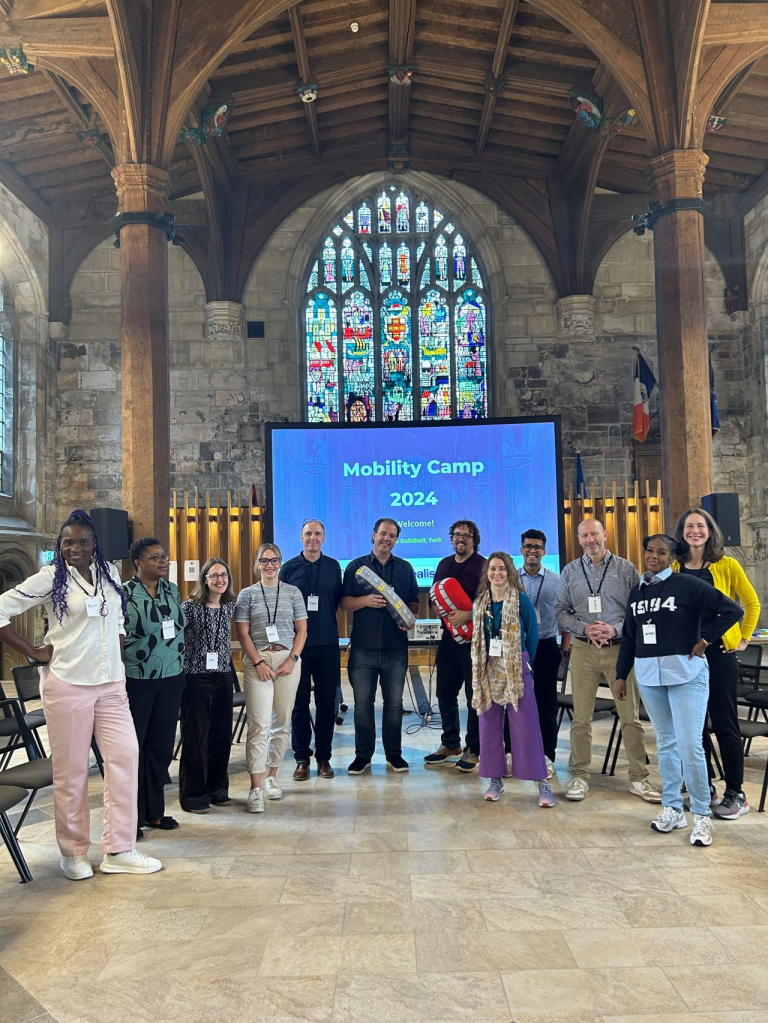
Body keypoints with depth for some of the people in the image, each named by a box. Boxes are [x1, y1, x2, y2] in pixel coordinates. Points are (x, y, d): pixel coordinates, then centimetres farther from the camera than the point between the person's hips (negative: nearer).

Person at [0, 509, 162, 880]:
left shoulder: (110, 573, 7)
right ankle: (73, 853, 20)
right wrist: (34, 652, -9)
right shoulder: (50, 578, -6)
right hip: (67, 684, -4)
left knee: (125, 755, -1)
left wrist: (116, 659, 11)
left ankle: (119, 849, 9)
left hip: (110, 683, 4)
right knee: (71, 768, 4)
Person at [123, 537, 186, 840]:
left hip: (171, 680, 5)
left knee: (161, 747, 12)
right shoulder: (123, 594, -10)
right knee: (132, 748, 6)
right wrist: (119, 677, -7)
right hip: (136, 682, -5)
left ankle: (154, 811, 26)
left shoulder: (173, 589, 6)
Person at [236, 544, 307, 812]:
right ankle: (256, 789, -8)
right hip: (257, 662, -2)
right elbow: (243, 632, 1)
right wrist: (259, 663, -10)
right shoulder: (247, 594, 6)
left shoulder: (293, 592, 9)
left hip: (288, 661, 2)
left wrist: (292, 659, -6)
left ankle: (272, 777, 20)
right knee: (259, 724, -8)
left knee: (281, 723, 7)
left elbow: (302, 629, 7)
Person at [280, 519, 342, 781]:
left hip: (327, 644, 1)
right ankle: (302, 758, 13)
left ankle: (323, 757, 17)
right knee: (299, 702, 4)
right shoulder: (288, 568, 2)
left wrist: (328, 622, -1)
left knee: (327, 702, 6)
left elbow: (339, 601, 12)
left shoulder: (334, 567, 6)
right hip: (297, 644, -1)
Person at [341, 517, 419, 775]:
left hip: (396, 647, 1)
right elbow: (344, 603, 3)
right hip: (363, 647, -1)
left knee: (394, 702, 6)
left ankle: (393, 753, 18)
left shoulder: (405, 568, 11)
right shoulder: (356, 567, 7)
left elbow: (415, 604, 13)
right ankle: (363, 755, 14)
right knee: (362, 702, 3)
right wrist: (366, 601, -15)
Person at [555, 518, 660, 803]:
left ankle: (639, 778, 14)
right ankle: (580, 776, 16)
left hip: (620, 648, -1)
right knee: (581, 717, 5)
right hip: (584, 650, 1)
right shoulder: (570, 571, 8)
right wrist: (584, 628, -10)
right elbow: (560, 611, 6)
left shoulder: (627, 569, 3)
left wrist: (616, 629, -14)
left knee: (631, 716, 2)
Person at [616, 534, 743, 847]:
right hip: (648, 674, 5)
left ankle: (701, 815, 6)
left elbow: (732, 610, -10)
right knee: (665, 742, 13)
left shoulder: (688, 585, -7)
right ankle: (672, 808, 23)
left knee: (689, 745, -8)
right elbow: (629, 637, 15)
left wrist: (705, 639, -10)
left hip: (686, 673, -5)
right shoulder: (637, 592, 10)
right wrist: (621, 675, 14)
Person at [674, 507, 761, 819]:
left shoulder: (727, 566, -3)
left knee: (725, 723, 1)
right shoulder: (674, 568, 5)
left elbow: (752, 603, 5)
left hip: (719, 652, -3)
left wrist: (744, 638, 2)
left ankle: (735, 794, 12)